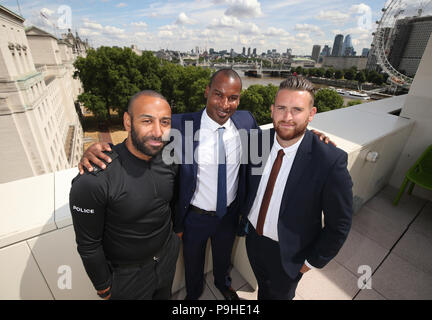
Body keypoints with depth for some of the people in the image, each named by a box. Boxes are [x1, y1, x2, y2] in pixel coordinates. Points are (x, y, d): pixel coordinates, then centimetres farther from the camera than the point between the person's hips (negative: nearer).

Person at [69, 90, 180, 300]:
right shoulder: (92, 181, -32)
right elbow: (89, 245, -18)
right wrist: (103, 288, -6)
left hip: (168, 257, 5)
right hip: (127, 274, -4)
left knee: (164, 296, 31)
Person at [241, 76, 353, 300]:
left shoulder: (330, 160, -28)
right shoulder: (258, 141, -15)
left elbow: (339, 223, -17)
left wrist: (313, 261, -8)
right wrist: (245, 213, 5)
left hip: (288, 254, -3)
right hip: (253, 237, 3)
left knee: (280, 295, 29)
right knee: (263, 289, 33)